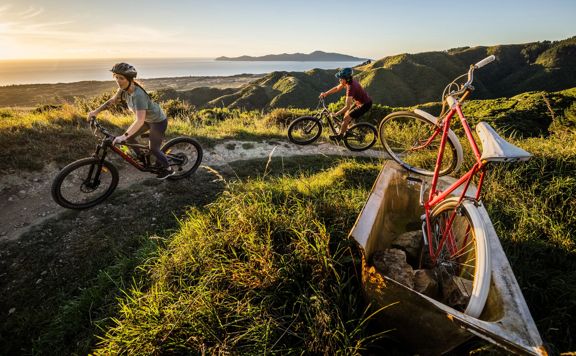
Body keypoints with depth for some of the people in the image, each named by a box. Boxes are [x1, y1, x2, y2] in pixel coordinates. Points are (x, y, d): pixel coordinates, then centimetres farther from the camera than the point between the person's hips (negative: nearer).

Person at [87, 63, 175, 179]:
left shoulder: (138, 95, -35)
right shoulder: (124, 90, -11)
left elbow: (140, 120, -43)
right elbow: (112, 101, 7)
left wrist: (123, 136, -48)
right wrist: (96, 111, -4)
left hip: (158, 121, -8)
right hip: (147, 119, 8)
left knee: (153, 149, 2)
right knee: (129, 137, 8)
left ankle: (168, 169, 24)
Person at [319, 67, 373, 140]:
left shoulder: (351, 87, -33)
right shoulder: (348, 82, -7)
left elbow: (347, 106, -34)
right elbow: (336, 88, 6)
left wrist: (336, 114, -30)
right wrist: (325, 93, -4)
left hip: (365, 104, -9)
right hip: (360, 101, 9)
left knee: (347, 118, -8)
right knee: (346, 114, 18)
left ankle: (340, 135, 9)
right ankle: (345, 131, 32)